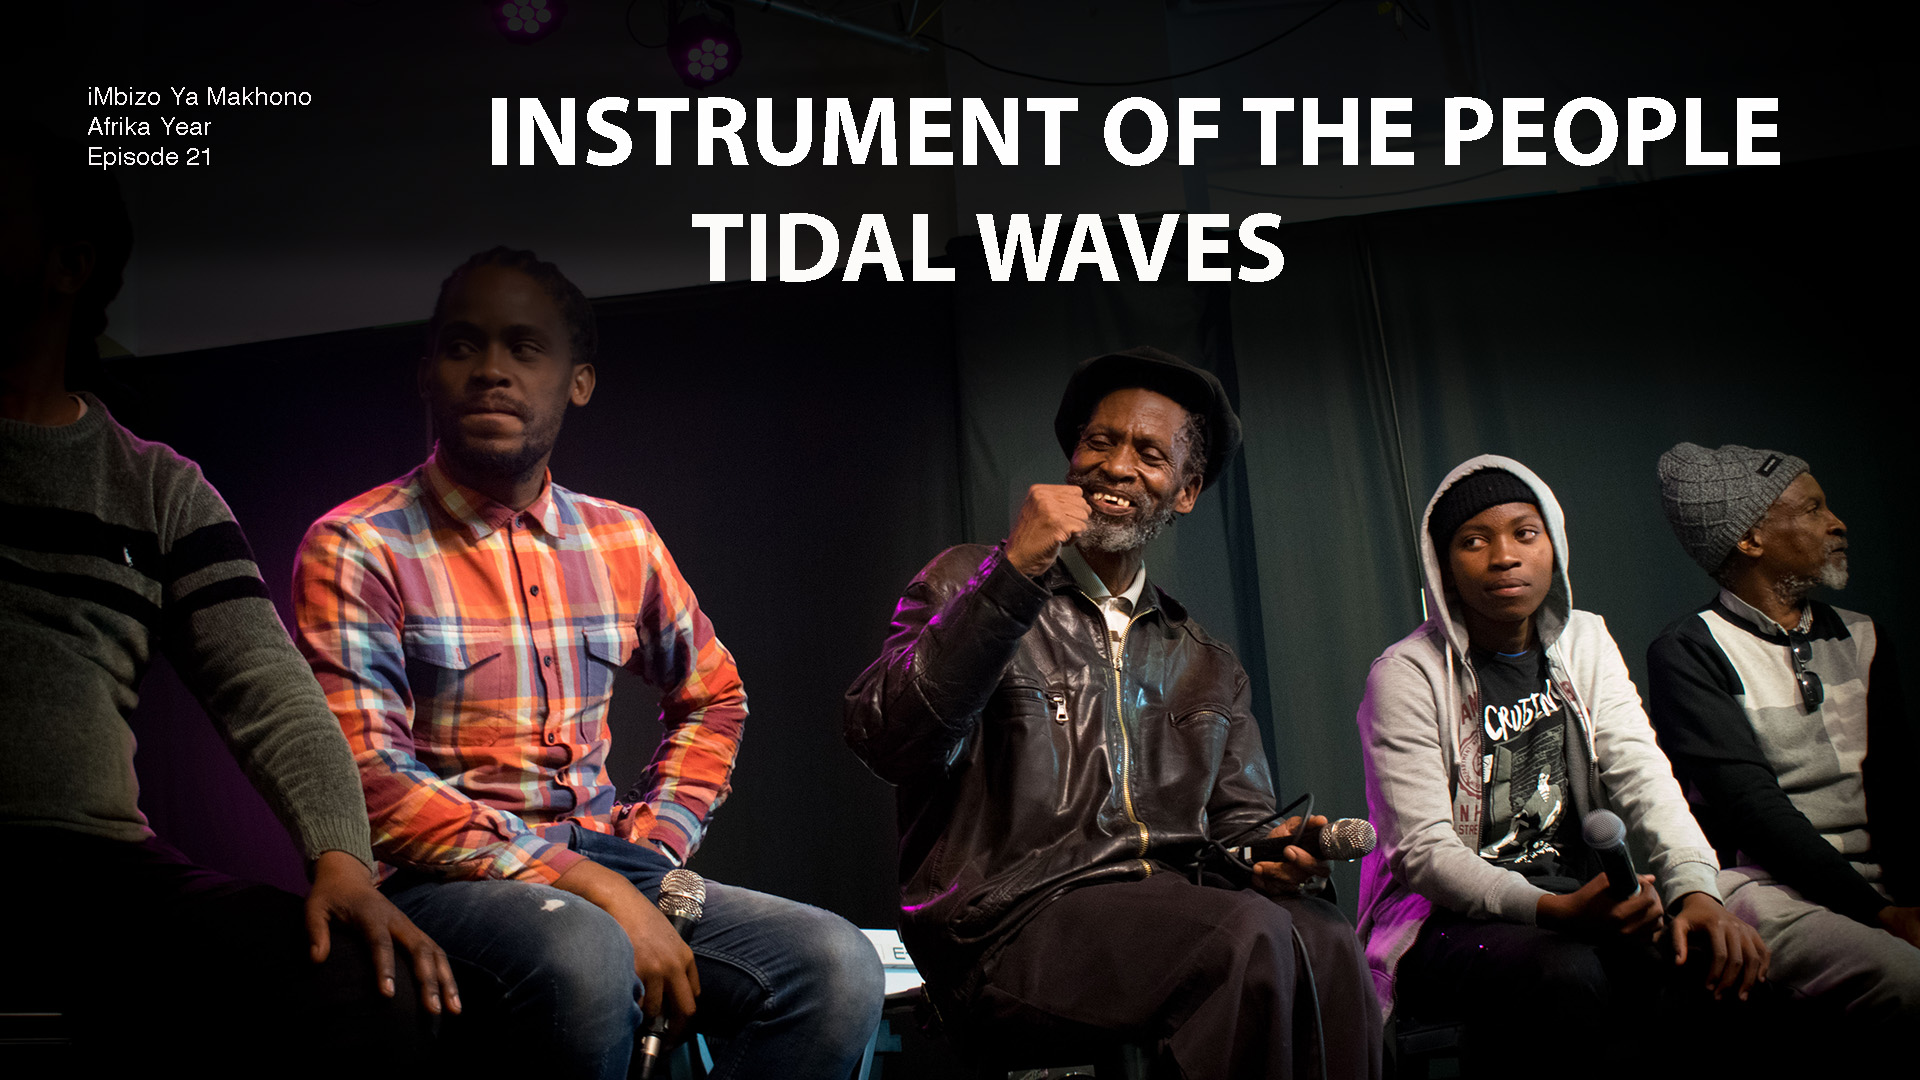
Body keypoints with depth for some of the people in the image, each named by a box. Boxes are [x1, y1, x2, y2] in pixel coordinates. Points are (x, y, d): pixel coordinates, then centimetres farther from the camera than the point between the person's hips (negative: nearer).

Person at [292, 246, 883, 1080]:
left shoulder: (623, 541, 12)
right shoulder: (355, 548, -2)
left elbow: (712, 698, 27)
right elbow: (370, 782, -12)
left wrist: (652, 850, 9)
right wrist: (591, 885, -19)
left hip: (605, 870, 4)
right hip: (437, 884, -4)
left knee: (837, 965, -22)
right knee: (582, 955, -38)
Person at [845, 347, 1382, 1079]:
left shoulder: (1207, 667, 23)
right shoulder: (969, 584, 8)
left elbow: (1239, 821, 19)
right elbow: (889, 746, -9)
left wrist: (1277, 851, -6)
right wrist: (1015, 578, -16)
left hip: (1170, 915, 5)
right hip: (1015, 922, -4)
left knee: (1324, 939, -28)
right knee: (1253, 936, -30)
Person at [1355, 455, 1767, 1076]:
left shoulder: (1585, 642, 10)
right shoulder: (1406, 676, -8)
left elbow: (1642, 775, -4)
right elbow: (1424, 850, -16)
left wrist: (1696, 889, -23)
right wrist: (1556, 911, -31)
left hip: (1579, 899, 6)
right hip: (1450, 924, -5)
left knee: (1718, 960, -22)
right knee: (1570, 973, -36)